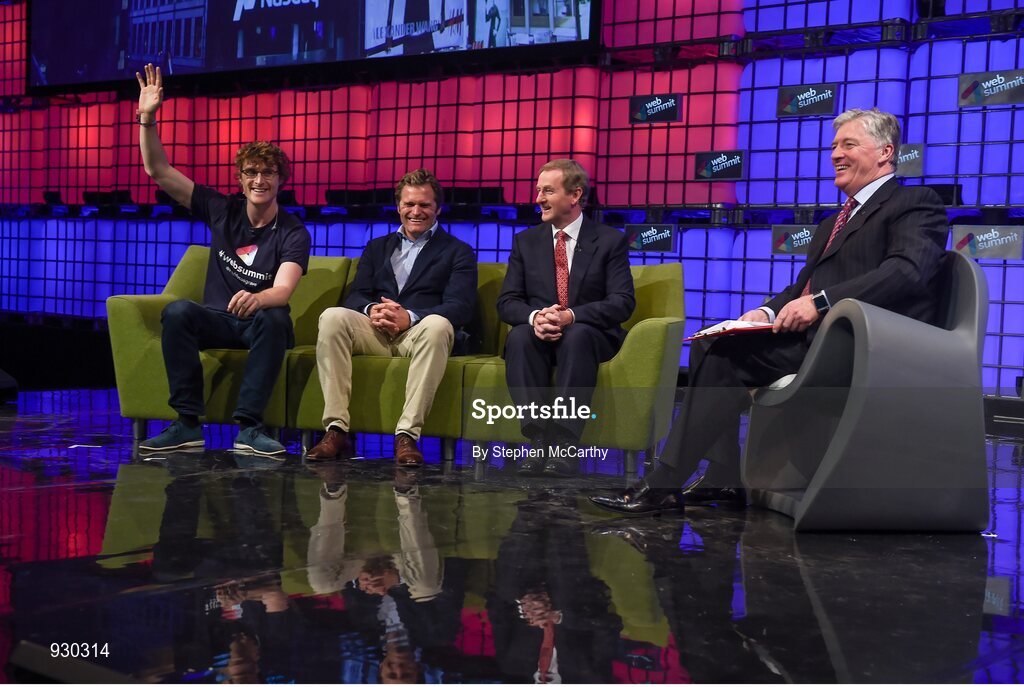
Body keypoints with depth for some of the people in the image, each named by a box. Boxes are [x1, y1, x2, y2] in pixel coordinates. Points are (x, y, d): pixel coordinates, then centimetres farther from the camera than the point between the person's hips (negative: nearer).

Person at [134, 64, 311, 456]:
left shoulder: (293, 234, -6)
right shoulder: (222, 211, 4)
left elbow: (283, 289, -24)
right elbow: (159, 171, 3)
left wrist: (257, 298, -48)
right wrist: (147, 118, -10)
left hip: (259, 322, -2)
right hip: (216, 320, 3)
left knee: (275, 319, -38)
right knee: (177, 311, -30)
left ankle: (249, 426, -37)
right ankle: (187, 424, -31)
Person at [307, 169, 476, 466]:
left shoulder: (458, 251, 14)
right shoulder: (377, 247, 25)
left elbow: (461, 307, -3)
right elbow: (354, 296, 13)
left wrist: (410, 317, -20)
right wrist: (371, 309, -14)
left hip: (419, 333, -3)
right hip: (374, 331, 3)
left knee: (438, 325, -38)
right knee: (332, 317, -28)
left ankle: (407, 433, -40)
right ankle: (336, 429, -32)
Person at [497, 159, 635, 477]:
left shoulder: (611, 240, 1)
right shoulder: (526, 241, 11)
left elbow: (623, 302, -9)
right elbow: (507, 302, 4)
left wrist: (571, 316, -26)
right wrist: (534, 317, -21)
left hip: (590, 335, -2)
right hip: (538, 335, 2)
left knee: (577, 336, -37)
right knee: (520, 336, -32)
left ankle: (563, 444, -39)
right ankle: (538, 439, -36)